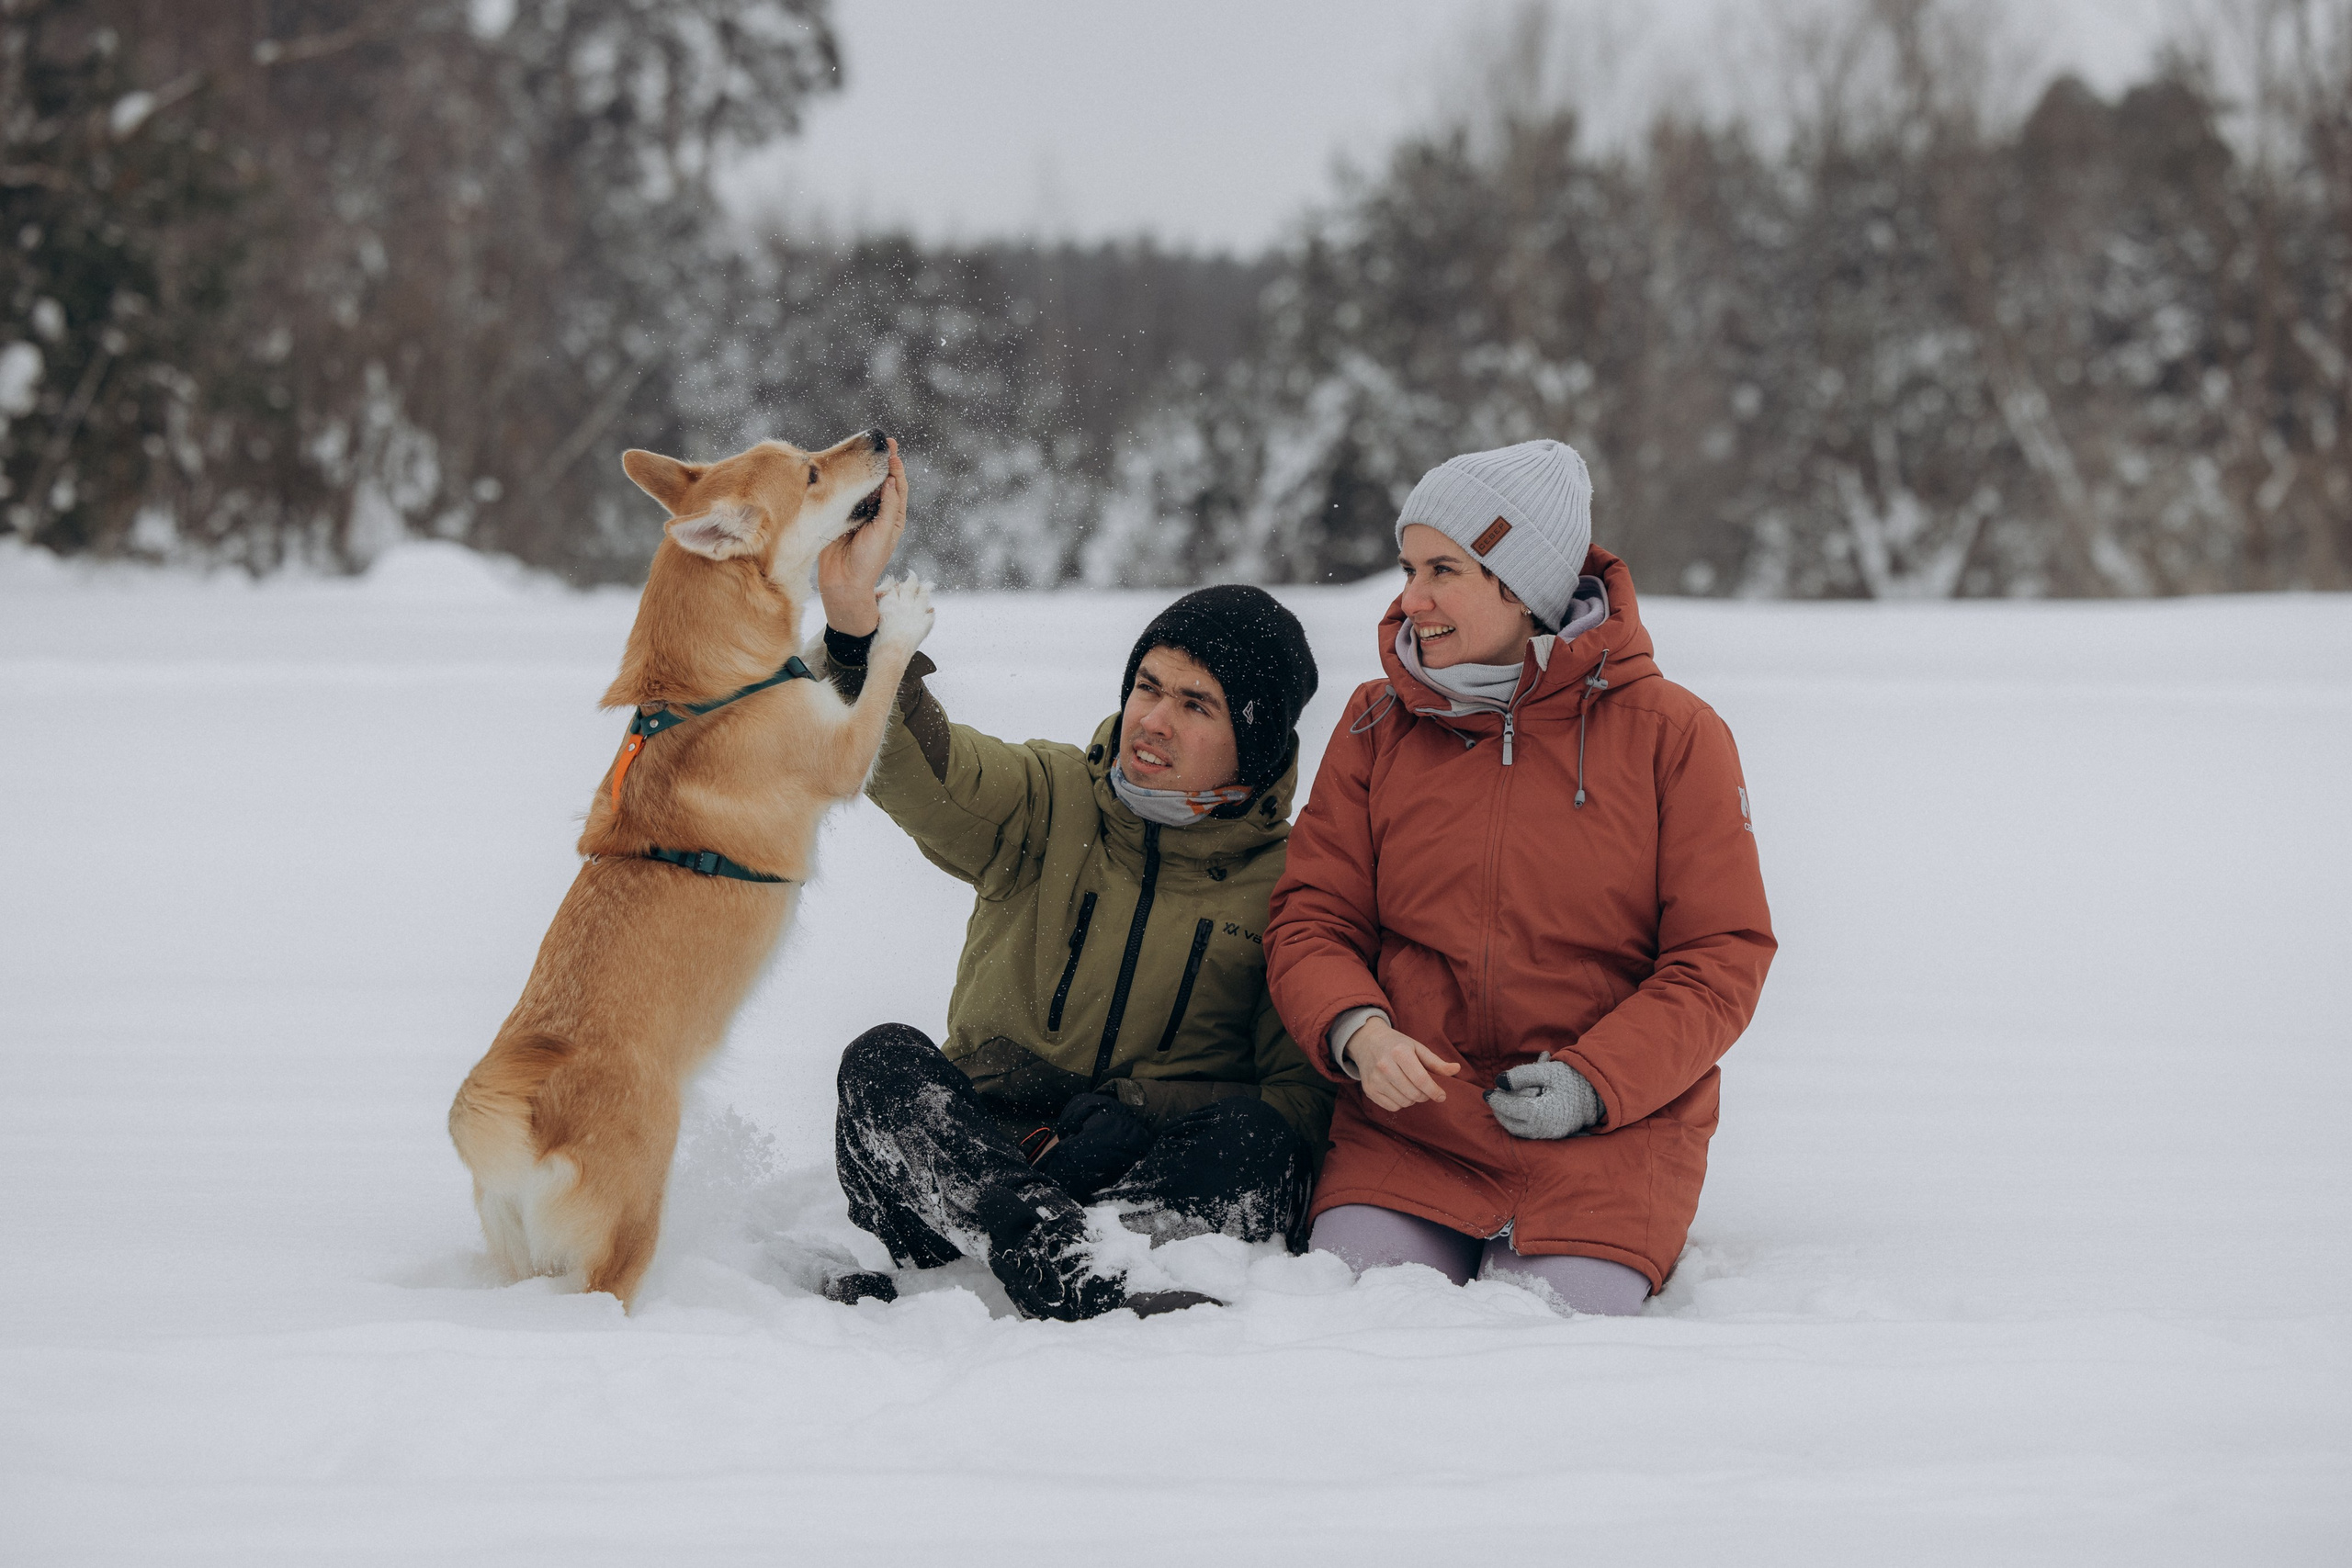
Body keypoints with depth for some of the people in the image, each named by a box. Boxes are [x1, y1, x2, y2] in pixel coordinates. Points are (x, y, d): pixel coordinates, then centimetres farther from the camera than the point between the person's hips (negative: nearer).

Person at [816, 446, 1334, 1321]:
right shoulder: (1051, 800, 8)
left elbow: (1301, 1094, -1)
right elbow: (914, 768, -12)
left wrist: (1136, 1113, -18)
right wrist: (852, 610, -30)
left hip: (1162, 1182, -1)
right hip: (979, 1151, 2)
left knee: (1255, 1142, -32)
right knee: (884, 1062, -25)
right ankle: (1073, 1281, -46)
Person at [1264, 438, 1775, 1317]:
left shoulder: (1670, 734, -2)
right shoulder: (1380, 726, 7)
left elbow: (1722, 958, -3)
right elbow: (1311, 922, 7)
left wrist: (1591, 1080, -16)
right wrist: (1357, 1031, -16)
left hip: (1610, 1133, -2)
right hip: (1408, 1121, 2)